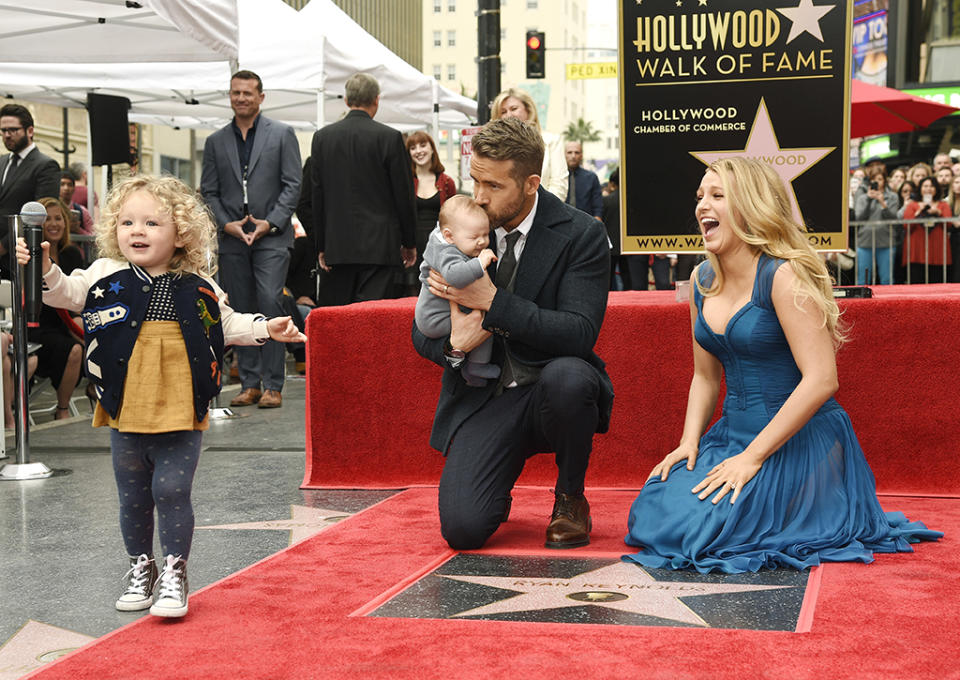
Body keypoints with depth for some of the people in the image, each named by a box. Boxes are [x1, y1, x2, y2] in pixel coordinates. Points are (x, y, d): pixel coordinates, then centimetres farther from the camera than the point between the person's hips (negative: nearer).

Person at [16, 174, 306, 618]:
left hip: (180, 414, -2)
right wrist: (44, 269, -20)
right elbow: (65, 293, -2)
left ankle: (173, 573, 10)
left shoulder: (197, 287, 3)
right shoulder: (107, 277, 2)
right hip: (126, 413, 2)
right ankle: (141, 569, 30)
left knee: (171, 490, -6)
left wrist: (267, 328, 4)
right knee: (133, 496, 13)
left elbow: (226, 325, 15)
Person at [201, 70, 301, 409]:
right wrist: (226, 224, -5)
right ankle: (249, 384, 12)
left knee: (270, 303, -13)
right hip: (231, 240, 4)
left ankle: (272, 385, -8)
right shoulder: (215, 142, 13)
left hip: (272, 236, -3)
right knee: (240, 311, 5)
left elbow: (293, 185, 0)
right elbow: (208, 191, 11)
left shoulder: (282, 134, 4)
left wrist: (271, 222, -10)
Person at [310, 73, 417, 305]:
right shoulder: (389, 137, -6)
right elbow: (404, 194, -2)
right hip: (380, 246, -3)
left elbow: (317, 196, 7)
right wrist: (410, 242, 8)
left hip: (338, 247, 3)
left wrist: (321, 245, 13)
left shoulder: (322, 137, 5)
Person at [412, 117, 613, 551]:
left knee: (567, 376, -39)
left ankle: (570, 499, -8)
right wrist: (454, 344, -18)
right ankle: (496, 489, 20)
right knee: (462, 528, -21)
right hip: (483, 398, 2)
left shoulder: (580, 234, -9)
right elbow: (423, 333, 6)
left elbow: (579, 334, -20)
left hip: (554, 393, -1)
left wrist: (493, 300, -24)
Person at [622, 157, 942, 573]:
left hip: (799, 442, -7)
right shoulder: (702, 282, 7)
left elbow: (820, 380, -22)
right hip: (733, 433, 7)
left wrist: (753, 456, -22)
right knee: (651, 517, -7)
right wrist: (690, 441, -1)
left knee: (705, 527, -21)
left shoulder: (783, 277, -17)